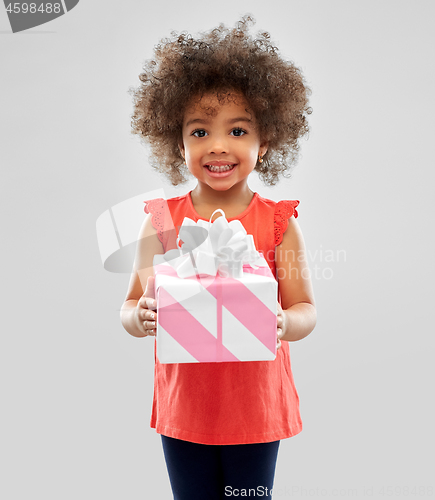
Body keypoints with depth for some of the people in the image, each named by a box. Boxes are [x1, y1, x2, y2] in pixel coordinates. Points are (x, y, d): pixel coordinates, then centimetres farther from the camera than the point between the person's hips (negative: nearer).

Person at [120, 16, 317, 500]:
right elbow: (129, 307, -1)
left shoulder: (278, 223, -7)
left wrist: (283, 323, -26)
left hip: (255, 403, -1)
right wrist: (141, 318, -23)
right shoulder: (161, 220, -5)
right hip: (183, 402, 1)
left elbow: (306, 310, -5)